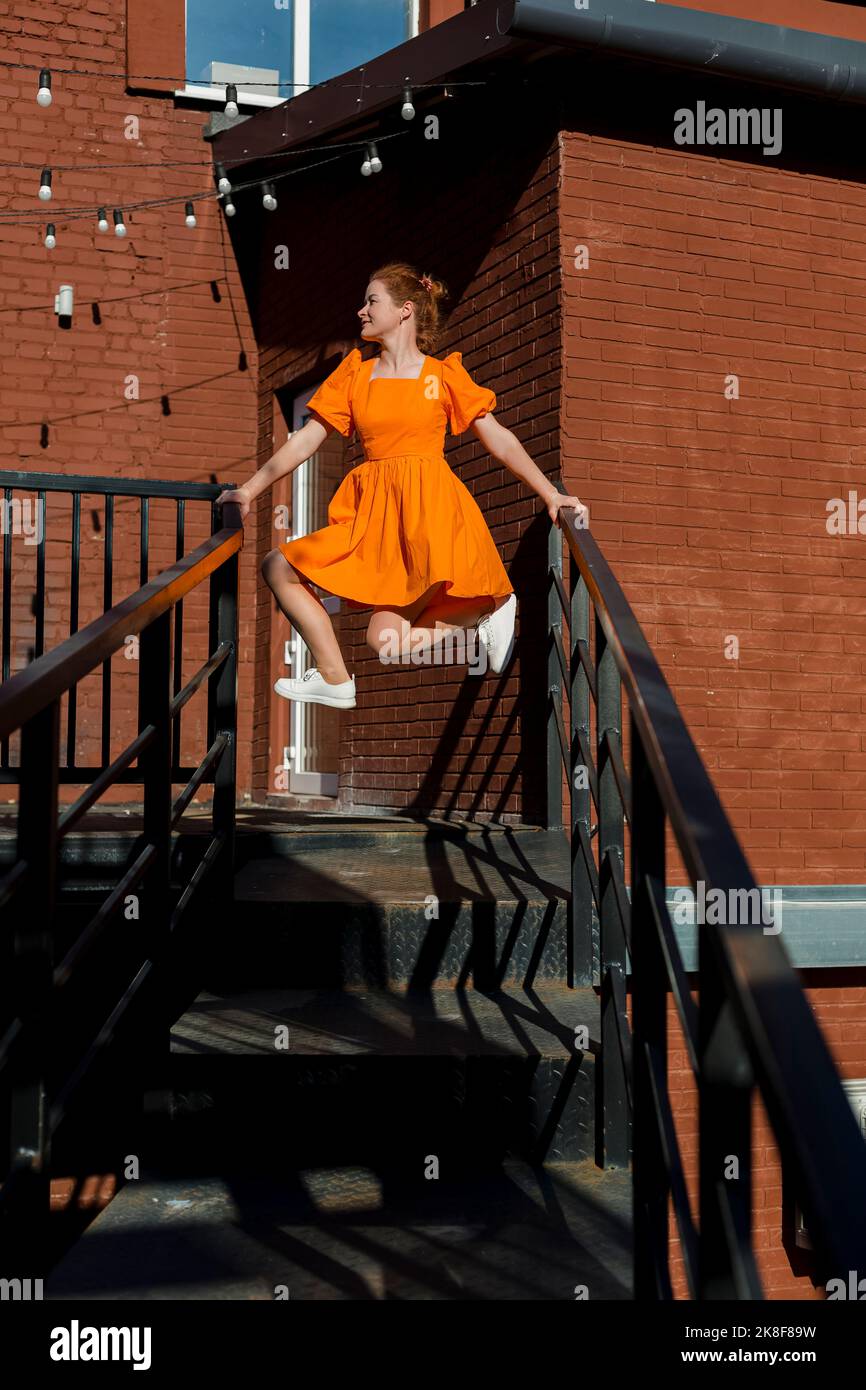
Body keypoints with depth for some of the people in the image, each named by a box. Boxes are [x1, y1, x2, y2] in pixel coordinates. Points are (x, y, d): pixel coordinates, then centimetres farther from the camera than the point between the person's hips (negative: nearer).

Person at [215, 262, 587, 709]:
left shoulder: (444, 375, 4)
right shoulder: (354, 373, 14)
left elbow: (499, 440, 5)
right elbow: (305, 440, 13)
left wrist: (551, 496, -2)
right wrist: (249, 490, 7)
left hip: (429, 508, -5)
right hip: (372, 512, 5)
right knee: (279, 567, -8)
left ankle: (488, 608, 5)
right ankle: (334, 680, 1)